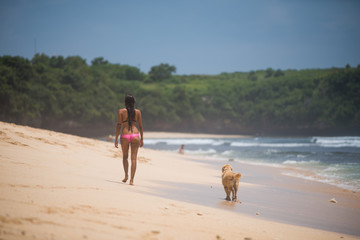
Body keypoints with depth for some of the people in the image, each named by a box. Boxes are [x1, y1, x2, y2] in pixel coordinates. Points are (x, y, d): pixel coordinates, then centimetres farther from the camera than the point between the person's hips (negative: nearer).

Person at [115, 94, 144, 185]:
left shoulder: (121, 111, -1)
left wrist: (116, 139, -1)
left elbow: (119, 125, -4)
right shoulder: (137, 111, 4)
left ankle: (126, 175, 7)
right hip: (135, 136, 1)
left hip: (125, 136, -1)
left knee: (125, 157, 20)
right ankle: (131, 179, -4)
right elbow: (140, 126, 7)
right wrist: (142, 139, 16)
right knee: (133, 158, 2)